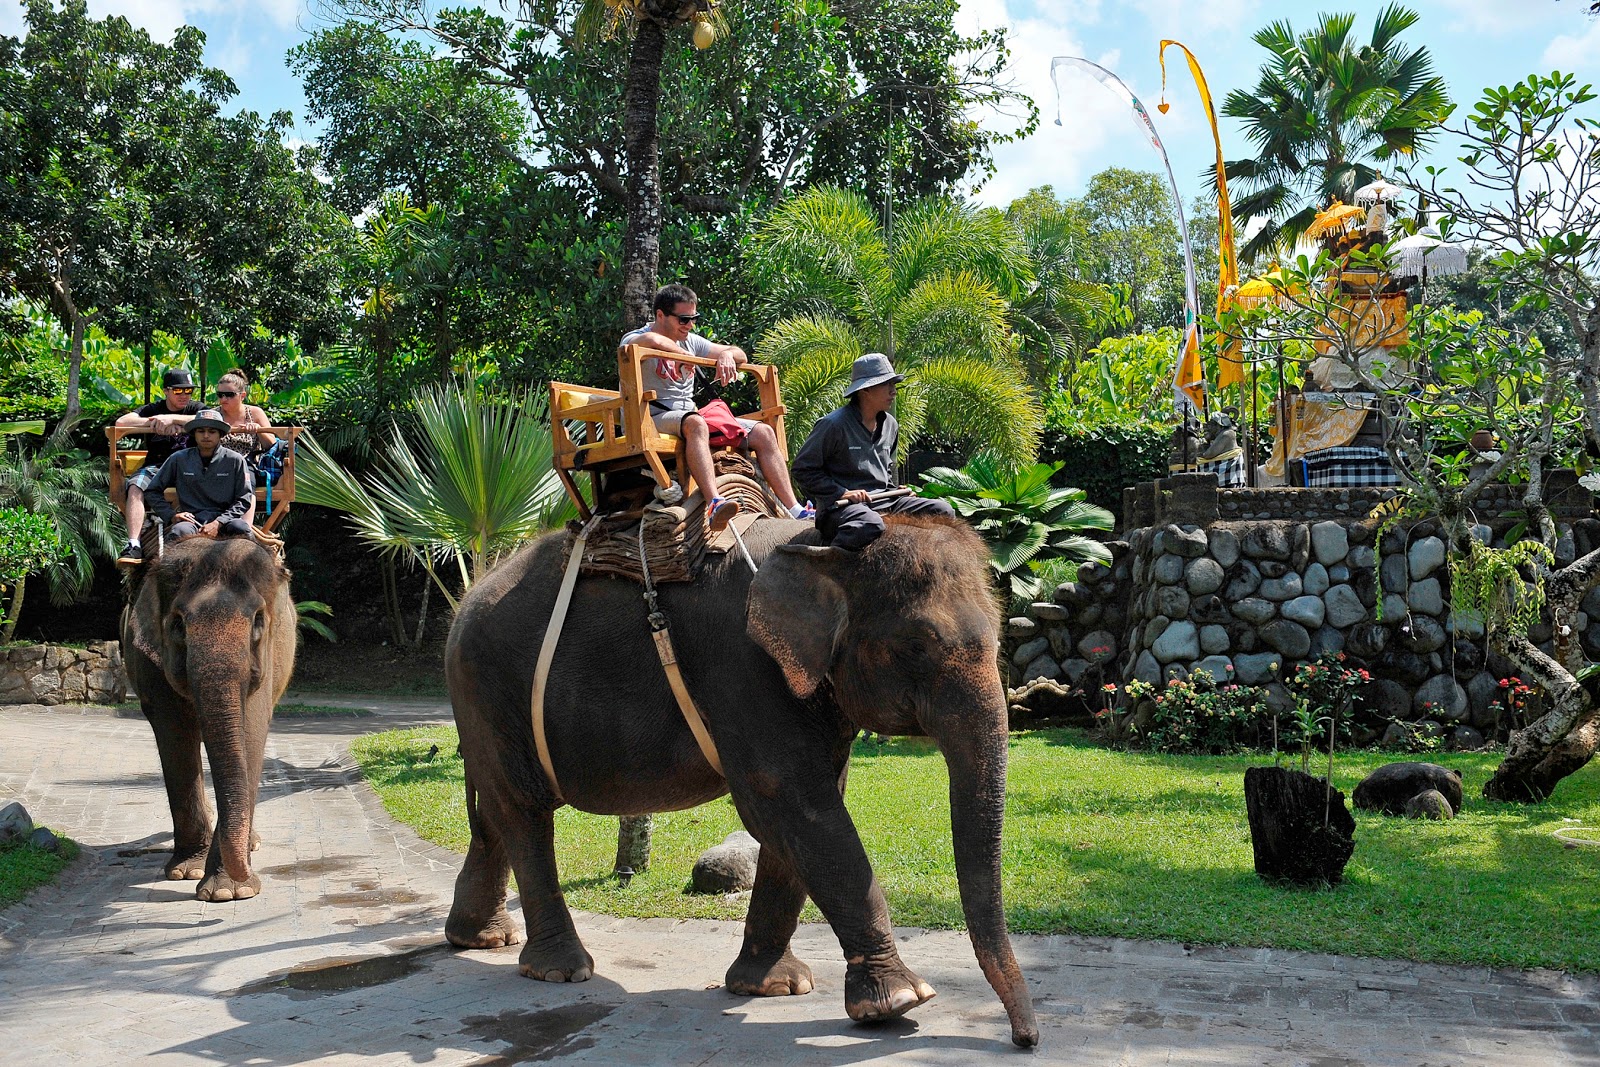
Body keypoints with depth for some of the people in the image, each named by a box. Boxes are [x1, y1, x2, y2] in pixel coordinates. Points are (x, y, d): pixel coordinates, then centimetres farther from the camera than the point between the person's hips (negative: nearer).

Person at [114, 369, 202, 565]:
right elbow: (121, 422, -1)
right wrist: (155, 423, -11)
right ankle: (134, 545, -37)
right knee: (135, 488, -30)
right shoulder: (152, 410, 15)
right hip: (156, 466, 2)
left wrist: (172, 418, -17)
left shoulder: (195, 408, 12)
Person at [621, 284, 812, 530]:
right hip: (653, 421, -7)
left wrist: (727, 354, -4)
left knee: (763, 433, -7)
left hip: (691, 418, 7)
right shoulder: (632, 340, -2)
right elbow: (652, 340, -28)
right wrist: (683, 356, -11)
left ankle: (796, 511, -11)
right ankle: (715, 504, -57)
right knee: (695, 422, -41)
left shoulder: (691, 341, 20)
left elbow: (741, 356, 20)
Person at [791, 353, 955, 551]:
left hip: (884, 502, 8)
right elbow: (802, 469, -7)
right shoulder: (834, 425, -9)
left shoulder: (890, 425, 15)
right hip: (841, 505, -8)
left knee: (943, 511, -4)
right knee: (870, 525, -42)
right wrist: (842, 493, -15)